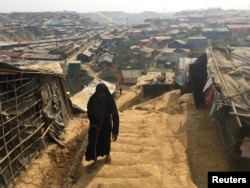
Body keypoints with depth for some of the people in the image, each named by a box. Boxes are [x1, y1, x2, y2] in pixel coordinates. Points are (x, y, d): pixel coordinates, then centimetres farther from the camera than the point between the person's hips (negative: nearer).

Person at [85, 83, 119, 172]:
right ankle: (95, 161, 18)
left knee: (106, 140, 18)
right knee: (93, 142, 1)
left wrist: (115, 132, -19)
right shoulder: (92, 99, -20)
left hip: (106, 124, -1)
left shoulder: (110, 101, -25)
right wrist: (94, 124, -10)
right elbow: (89, 113, -5)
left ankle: (108, 154, 47)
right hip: (95, 123, 1)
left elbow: (115, 116, -20)